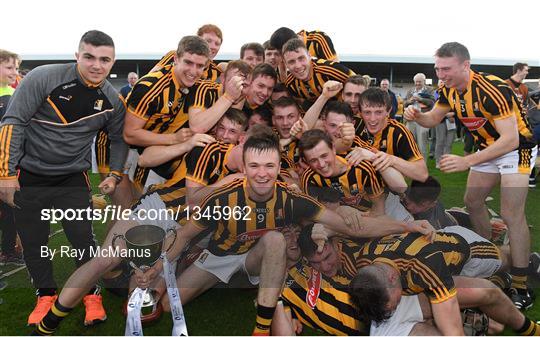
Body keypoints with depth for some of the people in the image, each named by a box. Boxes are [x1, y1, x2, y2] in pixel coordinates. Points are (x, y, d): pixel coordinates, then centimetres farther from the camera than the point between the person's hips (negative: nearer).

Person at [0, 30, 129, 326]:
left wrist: (114, 175, 2)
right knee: (33, 242, 8)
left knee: (83, 238, -4)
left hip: (72, 179, 2)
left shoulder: (112, 99, -5)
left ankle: (92, 294, 19)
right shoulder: (43, 78, -19)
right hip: (29, 176, -1)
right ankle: (46, 294, 31)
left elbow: (119, 138, 12)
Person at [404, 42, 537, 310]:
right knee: (472, 201, 12)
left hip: (516, 147, -8)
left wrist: (467, 161, -43)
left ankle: (521, 289, -8)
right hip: (488, 147, 8)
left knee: (511, 214, -15)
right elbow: (433, 119, 5)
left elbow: (510, 139, -36)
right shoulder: (449, 90, -8)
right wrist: (416, 116, -19)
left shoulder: (492, 89, -32)